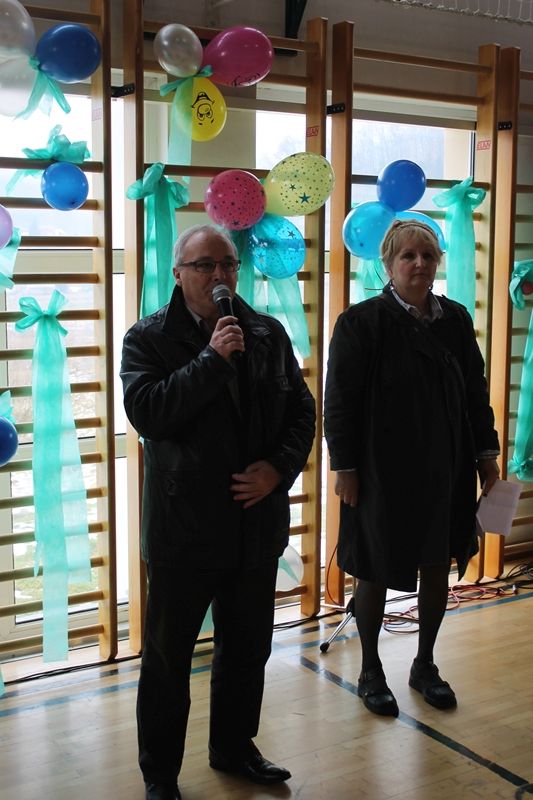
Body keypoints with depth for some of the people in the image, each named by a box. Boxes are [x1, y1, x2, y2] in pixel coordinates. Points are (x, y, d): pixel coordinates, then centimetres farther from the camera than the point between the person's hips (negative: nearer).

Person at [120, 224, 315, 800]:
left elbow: (302, 410, 7)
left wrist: (279, 466, -10)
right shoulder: (149, 338, -6)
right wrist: (214, 358, -23)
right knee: (167, 659, 8)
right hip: (182, 529, -4)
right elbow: (146, 412, -20)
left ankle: (235, 748, 40)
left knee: (248, 650, 19)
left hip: (257, 523, 4)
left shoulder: (268, 334, 6)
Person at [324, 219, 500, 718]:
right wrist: (344, 467, -12)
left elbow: (475, 391, 11)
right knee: (376, 573, 7)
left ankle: (425, 665, 32)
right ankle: (370, 672, 26)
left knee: (438, 569, 13)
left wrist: (486, 453, 8)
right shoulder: (361, 322, -9)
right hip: (383, 473, -4)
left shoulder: (455, 319, 6)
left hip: (444, 471, 5)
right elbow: (340, 401, -9)